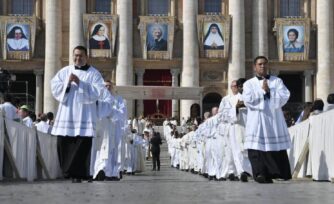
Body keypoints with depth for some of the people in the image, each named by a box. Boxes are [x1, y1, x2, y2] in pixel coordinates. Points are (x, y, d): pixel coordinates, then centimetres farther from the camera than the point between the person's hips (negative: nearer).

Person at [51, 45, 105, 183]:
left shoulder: (94, 73, 5)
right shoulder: (65, 71, 14)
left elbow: (96, 93, -7)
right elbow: (55, 87, 6)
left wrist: (80, 83, -14)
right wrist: (67, 82, -10)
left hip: (84, 115, -3)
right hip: (66, 114, 3)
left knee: (82, 144, -9)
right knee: (64, 143, 0)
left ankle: (77, 174, -3)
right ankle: (67, 171, 13)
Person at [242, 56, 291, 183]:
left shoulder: (277, 81, 12)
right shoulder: (249, 84, 9)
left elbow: (284, 97, -3)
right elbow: (248, 100, -8)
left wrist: (269, 91, -8)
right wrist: (263, 90, -6)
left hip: (274, 120, 1)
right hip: (257, 122, -1)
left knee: (278, 148, -1)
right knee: (257, 147, -12)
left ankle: (278, 173, 5)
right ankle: (260, 174, -13)